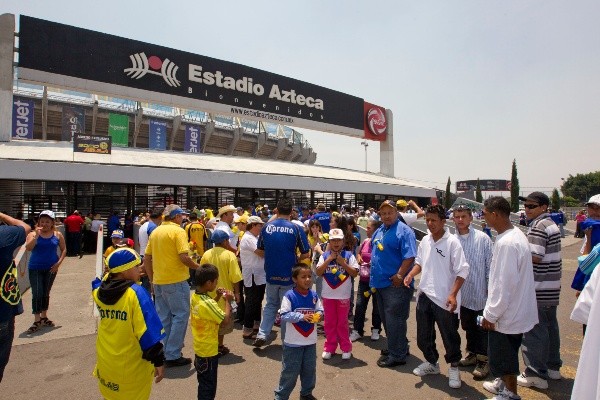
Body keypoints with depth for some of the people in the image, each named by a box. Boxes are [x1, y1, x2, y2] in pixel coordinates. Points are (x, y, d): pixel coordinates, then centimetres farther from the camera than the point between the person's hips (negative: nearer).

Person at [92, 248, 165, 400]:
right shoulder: (136, 293, -23)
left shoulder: (99, 291, -4)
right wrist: (158, 360, -17)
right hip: (132, 367, -6)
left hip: (105, 364, 6)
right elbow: (148, 332, -23)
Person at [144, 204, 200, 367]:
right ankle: (173, 355, 5)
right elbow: (184, 257, -20)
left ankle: (163, 354, 26)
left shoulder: (155, 232, 10)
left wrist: (152, 279, 19)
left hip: (158, 281, 8)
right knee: (180, 315, 3)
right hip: (176, 280, -8)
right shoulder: (178, 231, -12)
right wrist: (198, 267, -4)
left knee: (163, 317, 16)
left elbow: (146, 259, 13)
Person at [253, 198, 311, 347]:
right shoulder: (296, 228, -10)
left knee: (270, 305, 22)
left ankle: (262, 334, 14)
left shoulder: (267, 227, -2)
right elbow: (305, 254, -7)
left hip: (271, 274, 3)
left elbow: (260, 250, 8)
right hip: (289, 275, -3)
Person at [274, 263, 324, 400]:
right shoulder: (289, 296, -17)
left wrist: (318, 315, -18)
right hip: (293, 342, -5)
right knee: (290, 371, 6)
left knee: (309, 369, 20)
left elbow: (320, 311, 4)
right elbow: (284, 316, -19)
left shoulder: (314, 295, -2)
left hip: (310, 341, 5)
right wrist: (301, 316, -28)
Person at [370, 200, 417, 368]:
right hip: (380, 283, 9)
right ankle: (398, 347, 36)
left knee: (394, 320, -1)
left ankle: (397, 355, 14)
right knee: (386, 319, 19)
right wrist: (374, 275, 19)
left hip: (395, 284, -9)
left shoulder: (404, 231, -13)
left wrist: (400, 275, -24)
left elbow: (409, 257, -21)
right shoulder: (378, 231, 13)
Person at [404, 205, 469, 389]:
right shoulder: (425, 241, 5)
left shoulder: (452, 242, -14)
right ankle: (431, 362, 40)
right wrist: (410, 275, -2)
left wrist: (453, 294, -22)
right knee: (423, 334, 18)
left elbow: (462, 271, -15)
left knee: (450, 336, 9)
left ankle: (453, 367, 33)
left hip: (444, 299, -6)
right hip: (424, 295, 6)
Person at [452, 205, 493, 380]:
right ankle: (472, 353, 37)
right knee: (468, 326, 18)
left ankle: (483, 360, 21)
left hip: (480, 293, -3)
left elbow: (490, 265, -5)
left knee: (482, 327, 6)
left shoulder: (482, 238, -8)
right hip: (463, 293, 4)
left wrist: (490, 286, -7)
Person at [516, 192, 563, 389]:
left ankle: (536, 374, 6)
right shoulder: (552, 224, 13)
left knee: (534, 329, -2)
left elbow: (534, 256, -24)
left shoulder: (538, 226, -17)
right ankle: (553, 366, 32)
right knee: (550, 325, 19)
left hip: (538, 289, -10)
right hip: (552, 287, 10)